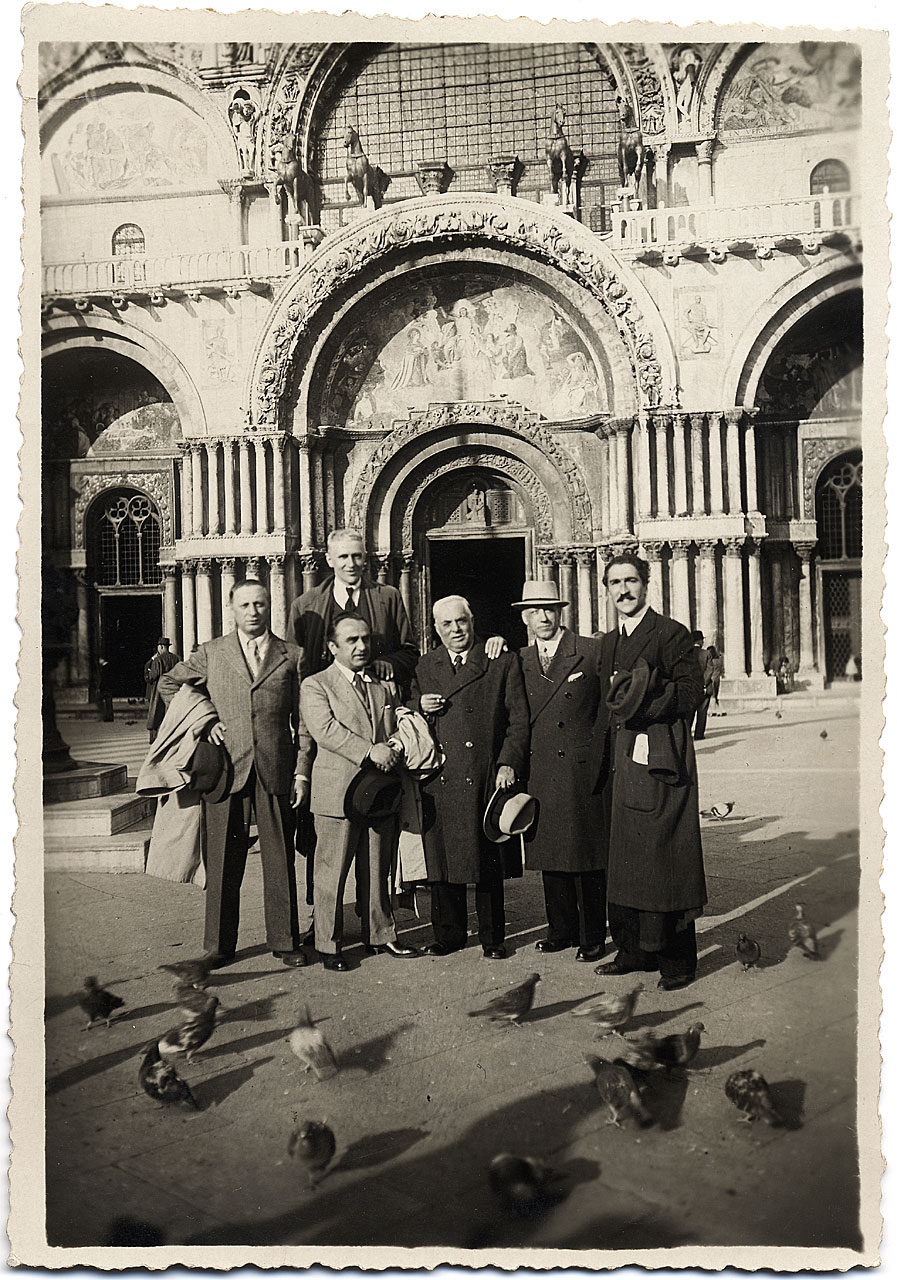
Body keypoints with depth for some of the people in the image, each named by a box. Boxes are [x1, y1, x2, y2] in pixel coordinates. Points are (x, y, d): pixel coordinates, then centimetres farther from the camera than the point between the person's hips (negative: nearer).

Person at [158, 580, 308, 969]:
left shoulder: (292, 656, 8)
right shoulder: (211, 653, 8)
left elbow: (303, 719, 7)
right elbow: (168, 683, 20)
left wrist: (302, 771, 0)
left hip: (276, 771, 0)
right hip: (225, 768, 0)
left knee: (280, 861, 6)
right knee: (222, 862, 6)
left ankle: (285, 941, 19)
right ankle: (219, 945, 18)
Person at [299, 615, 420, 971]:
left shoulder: (387, 686, 17)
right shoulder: (315, 686, 0)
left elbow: (398, 730, 21)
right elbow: (325, 728, -14)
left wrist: (395, 751, -2)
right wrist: (369, 750, -21)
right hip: (338, 794, -5)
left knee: (377, 871, 13)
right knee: (331, 874, 1)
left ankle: (380, 935, 26)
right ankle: (328, 945, 12)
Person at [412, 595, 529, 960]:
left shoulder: (503, 662, 3)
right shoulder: (424, 667, 13)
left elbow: (519, 720, 1)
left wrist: (508, 762, -10)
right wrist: (420, 707, -3)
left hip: (485, 777, -3)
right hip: (439, 779, 3)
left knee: (487, 860, 5)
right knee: (441, 858, 8)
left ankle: (492, 938, 18)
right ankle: (448, 934, 23)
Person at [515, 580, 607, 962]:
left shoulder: (592, 651, -1)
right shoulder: (519, 661, 12)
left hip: (583, 770, -4)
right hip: (540, 771, 4)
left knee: (588, 857, 2)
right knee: (550, 857, 11)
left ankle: (593, 937, 13)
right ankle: (562, 930, 24)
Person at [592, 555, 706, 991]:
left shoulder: (671, 634, -2)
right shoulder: (608, 643, 19)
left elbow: (691, 692, -10)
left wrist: (644, 703, -17)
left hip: (660, 763, -7)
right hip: (619, 766, 7)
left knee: (665, 860, -4)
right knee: (623, 861, 11)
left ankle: (677, 959, 6)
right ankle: (633, 950, 21)